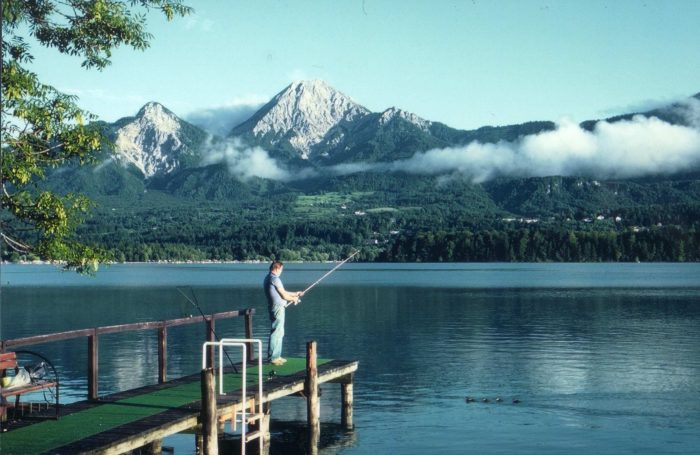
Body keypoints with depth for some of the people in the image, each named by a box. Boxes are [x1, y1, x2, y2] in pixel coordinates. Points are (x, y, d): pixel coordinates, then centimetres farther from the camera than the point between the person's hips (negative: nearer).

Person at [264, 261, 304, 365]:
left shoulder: (268, 278, 16)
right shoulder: (275, 279, -15)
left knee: (279, 333, 15)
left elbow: (282, 293, 22)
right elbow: (284, 295, -12)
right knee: (276, 332, -8)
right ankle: (272, 358, -7)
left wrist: (295, 294, 26)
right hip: (278, 308, -10)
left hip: (275, 308, 10)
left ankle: (276, 356, 19)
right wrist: (293, 299, 6)